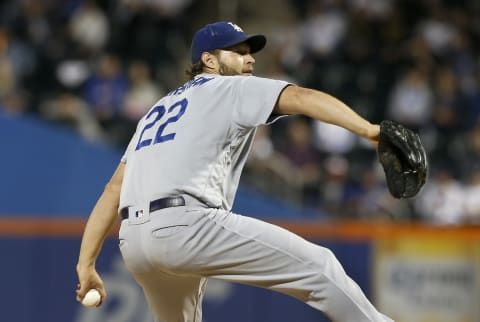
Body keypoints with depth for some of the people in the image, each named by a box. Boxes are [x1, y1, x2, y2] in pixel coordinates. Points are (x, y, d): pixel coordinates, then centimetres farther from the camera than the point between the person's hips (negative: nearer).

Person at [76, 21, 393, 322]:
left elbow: (114, 189, 24)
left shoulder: (158, 109, 32)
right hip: (185, 225, -8)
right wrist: (367, 129, -21)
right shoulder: (233, 89, 11)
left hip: (132, 244, 8)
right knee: (318, 266, -6)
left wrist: (86, 264, 21)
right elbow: (301, 97, -8)